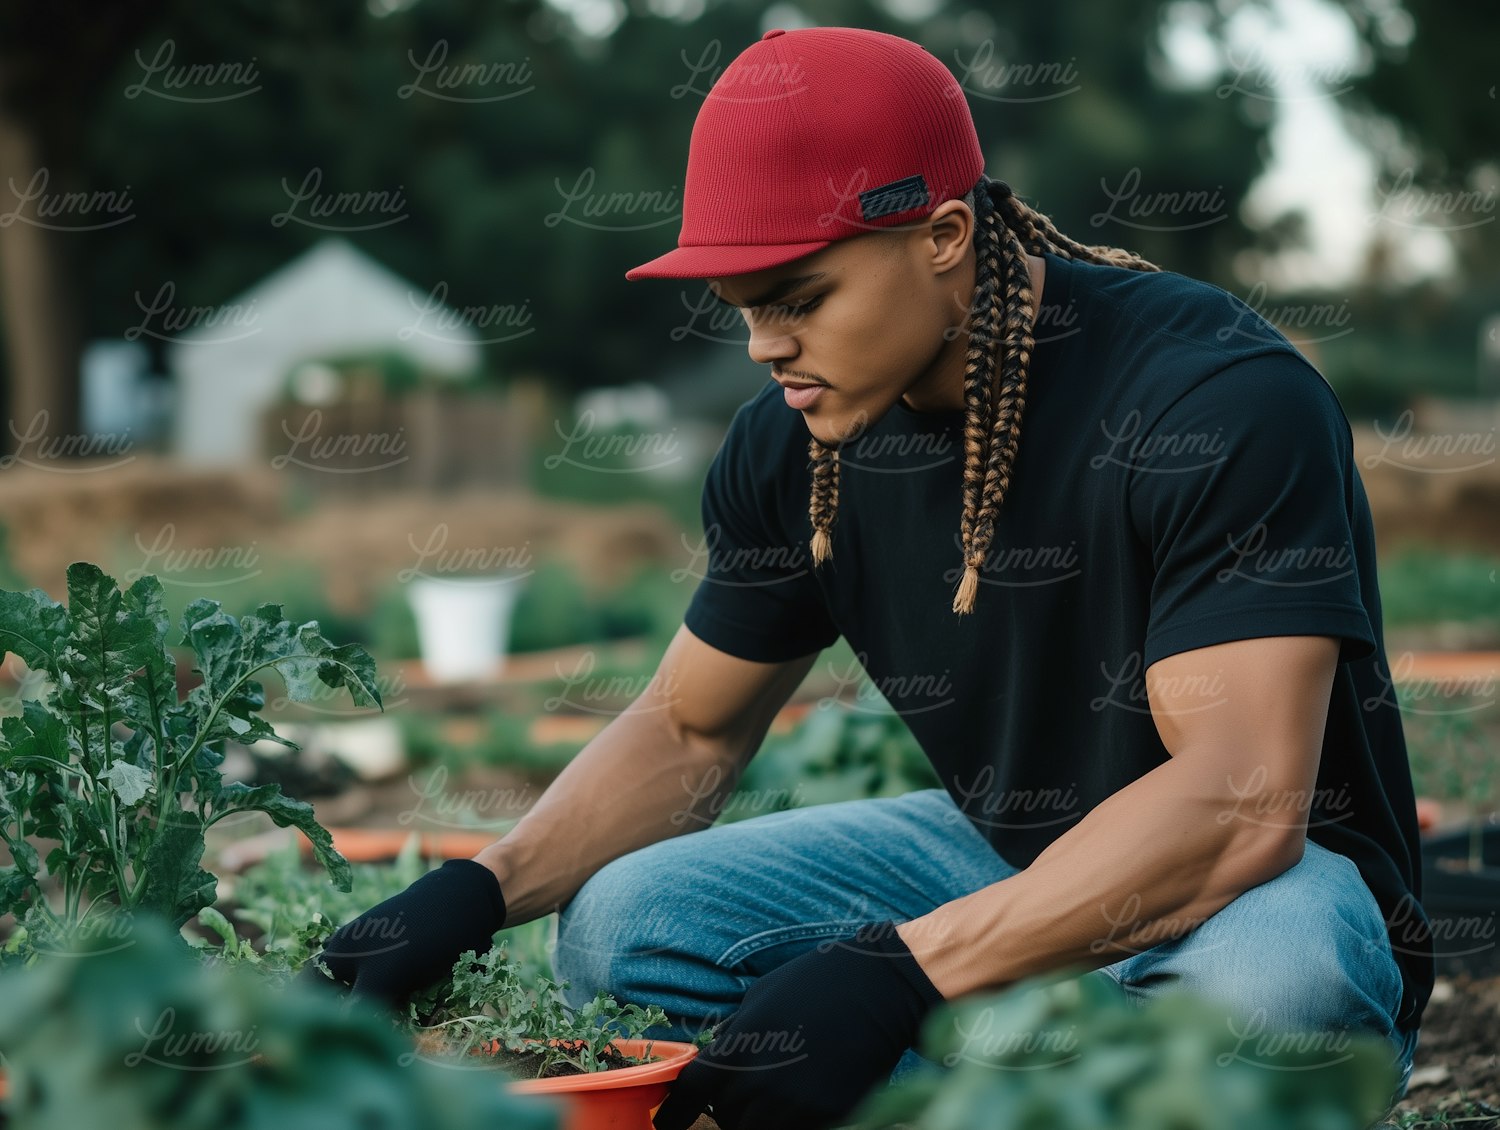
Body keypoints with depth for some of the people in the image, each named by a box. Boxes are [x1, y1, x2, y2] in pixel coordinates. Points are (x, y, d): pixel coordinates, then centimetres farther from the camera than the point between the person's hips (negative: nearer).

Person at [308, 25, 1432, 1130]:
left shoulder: (1221, 398, -25)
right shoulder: (792, 447, -4)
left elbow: (1243, 801, -32)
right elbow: (688, 731, 9)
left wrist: (902, 970, -37)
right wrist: (479, 890, -9)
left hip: (1271, 880, -6)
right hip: (999, 854, 6)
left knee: (1270, 971, -41)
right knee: (620, 920, -9)